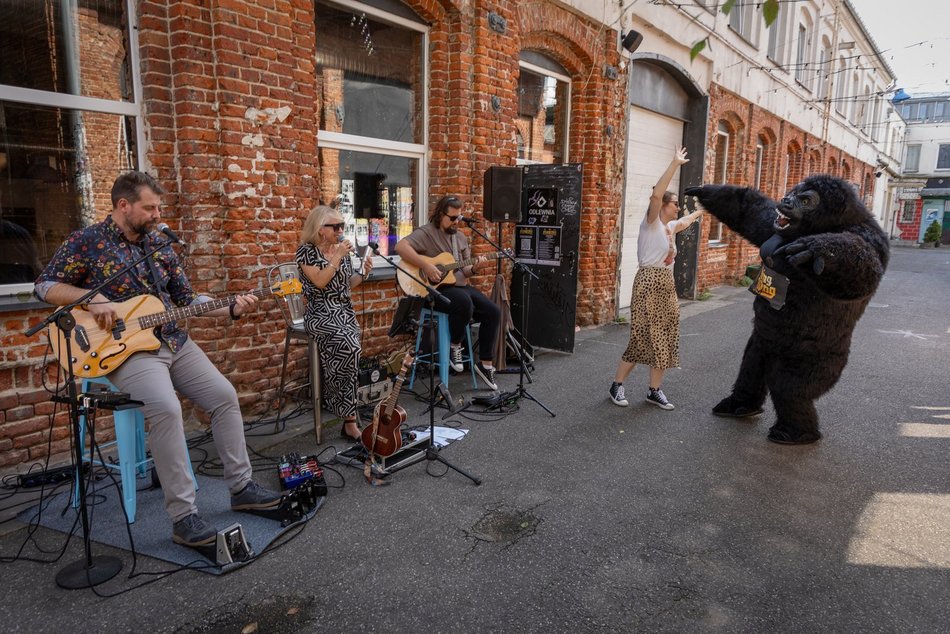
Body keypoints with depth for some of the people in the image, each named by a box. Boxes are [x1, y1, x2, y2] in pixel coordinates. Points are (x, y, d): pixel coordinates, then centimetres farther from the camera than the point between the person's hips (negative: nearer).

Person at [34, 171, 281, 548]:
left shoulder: (159, 244, 12)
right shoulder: (86, 241, -3)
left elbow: (187, 299, 12)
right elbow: (45, 286, -1)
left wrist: (230, 308, -2)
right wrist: (92, 298, -17)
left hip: (173, 342, 7)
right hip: (125, 348, -6)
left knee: (225, 396, -4)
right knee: (166, 408, -30)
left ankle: (240, 487, 9)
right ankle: (183, 517, -23)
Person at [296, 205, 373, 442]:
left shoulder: (342, 248, 14)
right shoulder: (306, 251, -1)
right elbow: (320, 282, -15)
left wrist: (363, 273, 3)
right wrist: (338, 257, -14)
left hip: (345, 312, 5)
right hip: (321, 314, -5)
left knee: (344, 349, -25)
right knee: (350, 346, -32)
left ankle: (348, 420, -13)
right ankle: (350, 420, -21)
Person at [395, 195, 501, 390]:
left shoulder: (461, 238, 17)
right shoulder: (426, 233, -6)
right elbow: (401, 246, -23)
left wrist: (473, 267, -4)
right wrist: (426, 266, -27)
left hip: (460, 286, 8)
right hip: (436, 290, -8)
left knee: (493, 312, -7)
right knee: (465, 303, -37)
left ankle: (485, 363, 3)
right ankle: (455, 345, -10)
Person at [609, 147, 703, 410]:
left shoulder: (670, 226, 16)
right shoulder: (651, 221, -7)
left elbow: (685, 221, 40)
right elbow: (656, 195, -24)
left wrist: (701, 211, 56)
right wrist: (675, 164, -24)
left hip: (667, 285, 9)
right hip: (649, 283, -9)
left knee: (664, 339, 7)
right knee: (644, 337, -8)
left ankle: (655, 391, 15)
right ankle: (617, 385, 5)